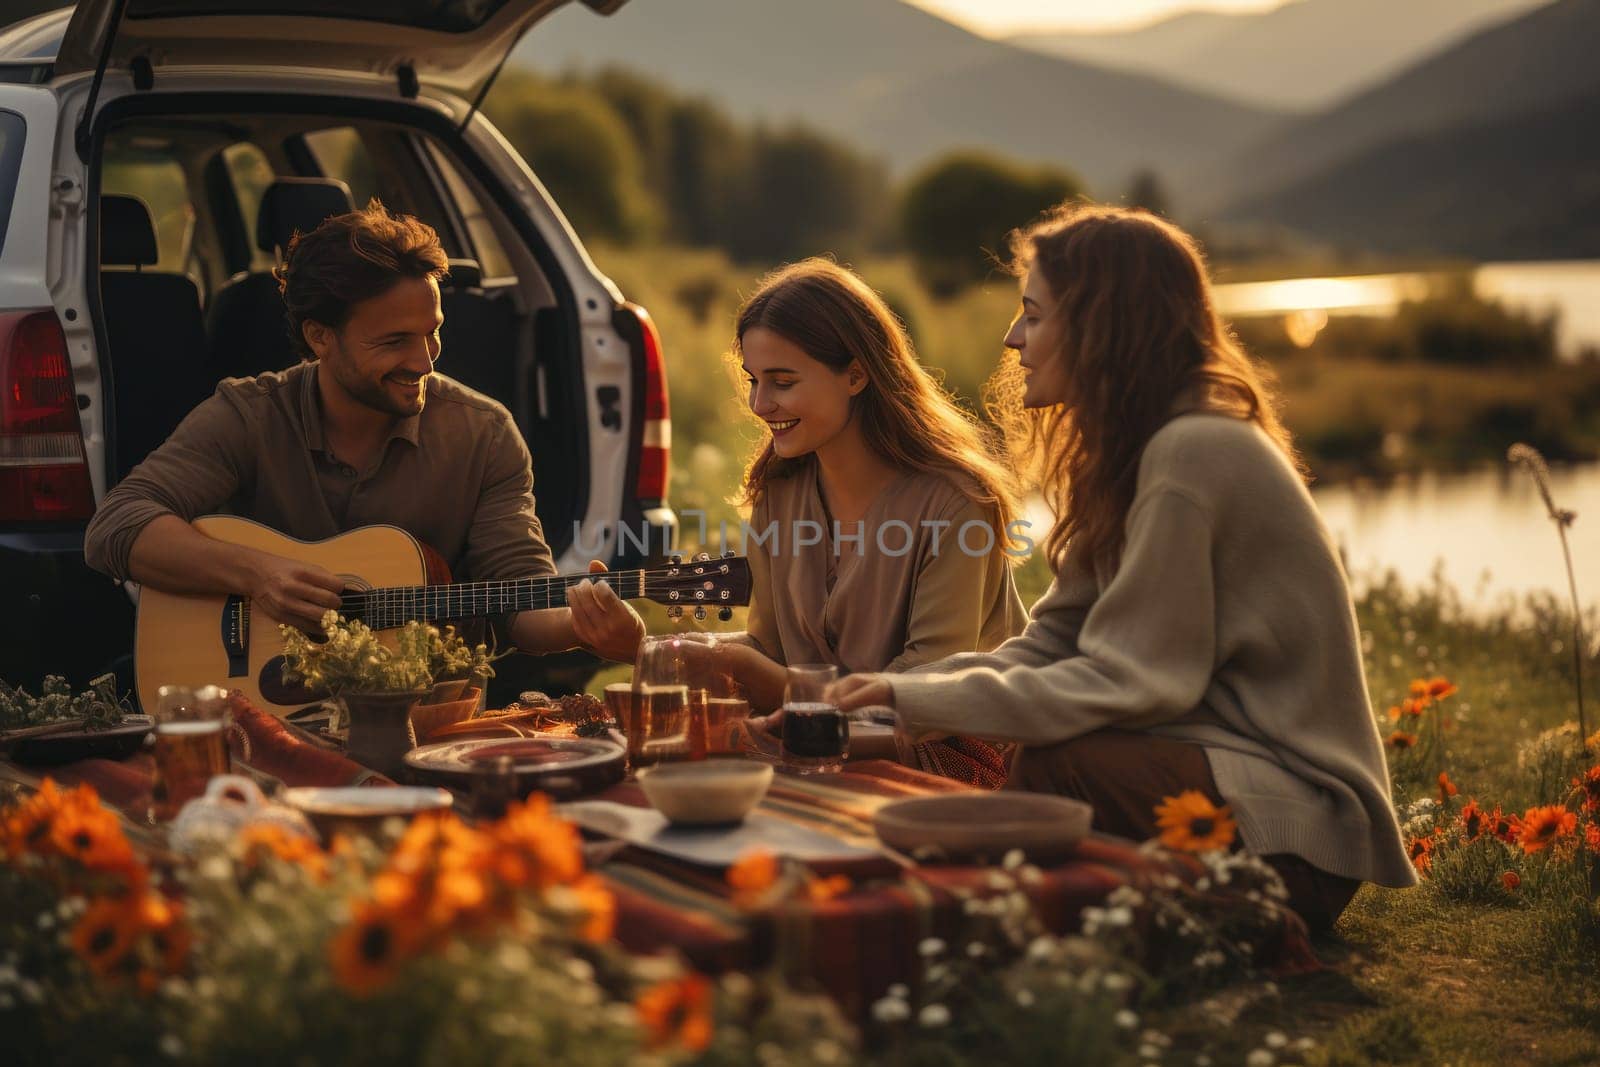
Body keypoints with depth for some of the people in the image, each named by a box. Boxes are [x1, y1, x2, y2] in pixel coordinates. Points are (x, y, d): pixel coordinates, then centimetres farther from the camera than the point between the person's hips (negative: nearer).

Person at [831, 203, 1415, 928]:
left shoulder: (1194, 454, -19)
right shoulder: (1132, 451, 12)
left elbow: (1132, 682, -21)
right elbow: (1052, 645, 9)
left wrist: (920, 701, -19)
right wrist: (894, 697, -4)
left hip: (1300, 831, -9)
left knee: (1053, 766, -29)